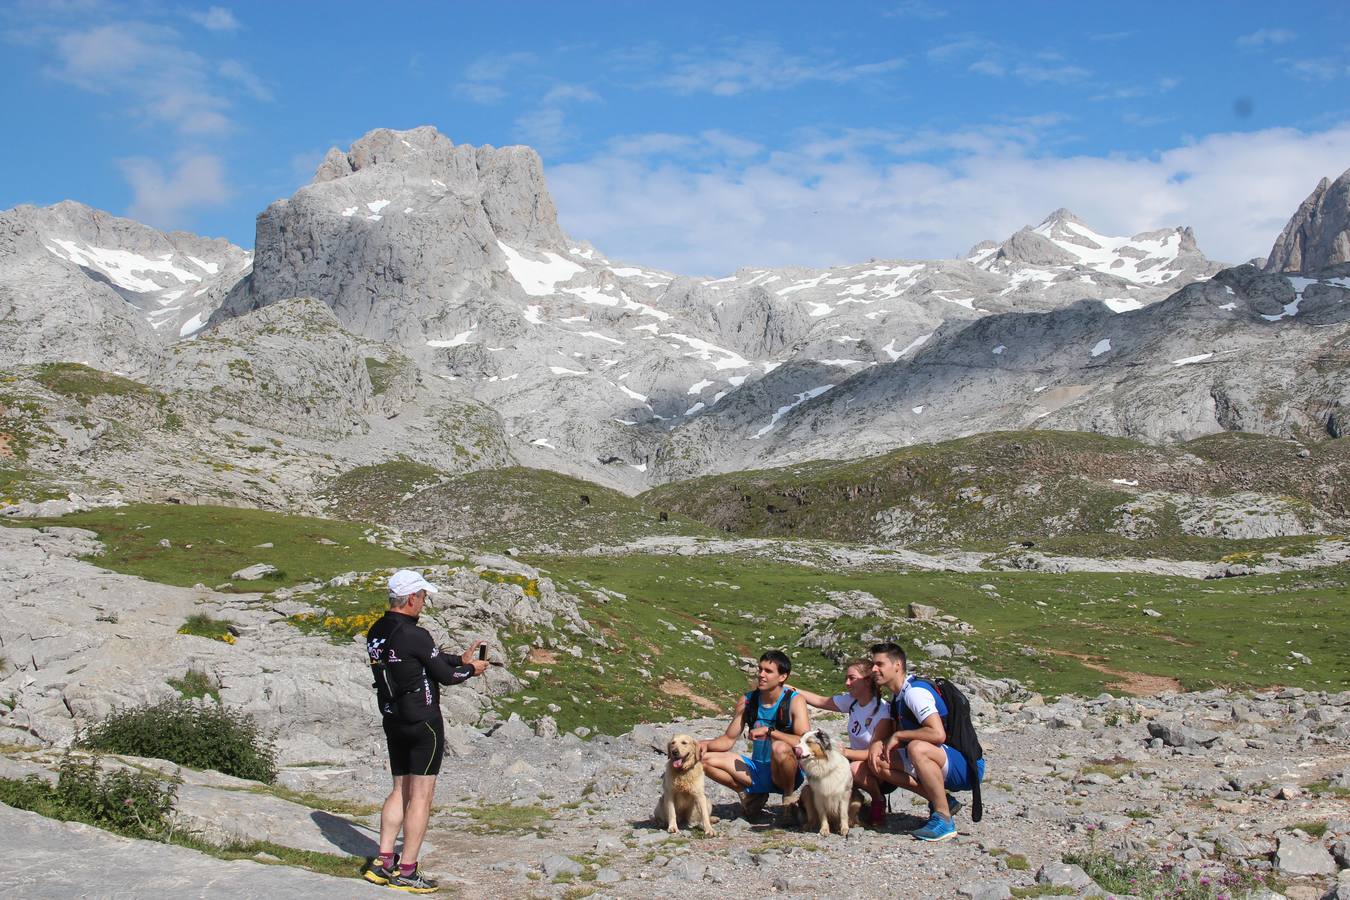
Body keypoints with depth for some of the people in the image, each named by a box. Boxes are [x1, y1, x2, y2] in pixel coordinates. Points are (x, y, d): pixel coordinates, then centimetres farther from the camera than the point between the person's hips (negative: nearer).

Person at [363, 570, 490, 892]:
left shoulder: (376, 633, 6)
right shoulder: (414, 635, -21)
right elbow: (445, 675, -13)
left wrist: (461, 658, 18)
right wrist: (471, 670, 6)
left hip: (393, 721, 8)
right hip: (424, 723, -8)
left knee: (400, 791, 16)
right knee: (421, 795, 0)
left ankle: (383, 863, 14)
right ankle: (407, 872, 3)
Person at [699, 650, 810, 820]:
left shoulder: (794, 701, -13)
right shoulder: (747, 701, 0)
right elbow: (728, 739, 6)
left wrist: (769, 731, -28)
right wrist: (707, 744, -14)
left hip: (787, 773, -5)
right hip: (758, 769, 5)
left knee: (780, 747, -38)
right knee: (705, 759, -8)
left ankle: (789, 797, -9)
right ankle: (749, 794, 8)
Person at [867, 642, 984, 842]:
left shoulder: (915, 692, -19)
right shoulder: (897, 695, 11)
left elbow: (938, 734, -32)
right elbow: (890, 732, 18)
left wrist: (899, 735, -19)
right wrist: (878, 743, -5)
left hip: (965, 767, -9)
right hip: (945, 766, 9)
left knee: (917, 748, -37)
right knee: (879, 761, 0)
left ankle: (944, 819, -23)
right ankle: (941, 801, 4)